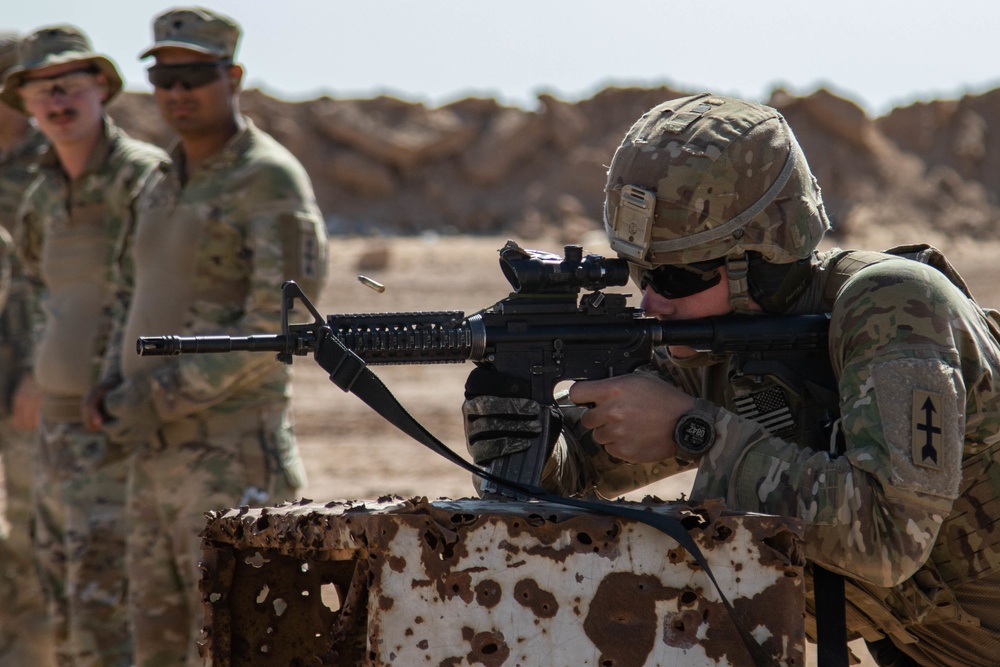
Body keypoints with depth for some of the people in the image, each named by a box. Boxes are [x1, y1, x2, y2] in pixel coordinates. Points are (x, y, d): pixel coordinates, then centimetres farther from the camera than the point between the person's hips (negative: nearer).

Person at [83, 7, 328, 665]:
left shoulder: (271, 181, -12)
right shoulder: (177, 185, 16)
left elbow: (276, 327, -19)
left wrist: (157, 401, -18)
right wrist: (117, 388, 4)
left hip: (234, 459, -9)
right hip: (162, 458, 9)